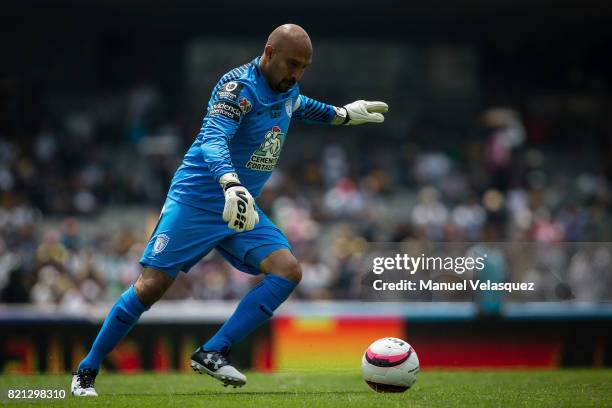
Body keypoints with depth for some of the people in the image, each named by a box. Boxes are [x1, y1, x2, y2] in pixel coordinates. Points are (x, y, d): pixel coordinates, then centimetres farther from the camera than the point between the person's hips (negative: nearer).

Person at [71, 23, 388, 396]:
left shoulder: (288, 90, 6)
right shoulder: (238, 87, -19)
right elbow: (213, 139, -36)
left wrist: (343, 114, 32)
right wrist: (231, 185, -52)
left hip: (242, 208, 7)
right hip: (196, 200, -7)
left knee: (288, 270, -15)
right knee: (151, 287, -10)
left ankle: (213, 354, -16)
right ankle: (87, 372, 6)